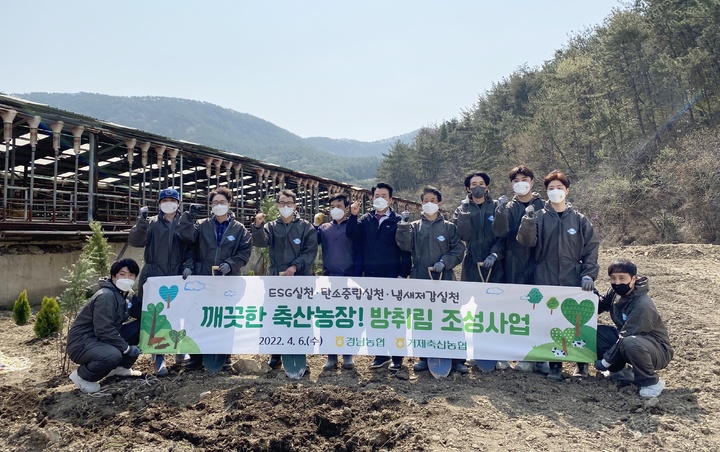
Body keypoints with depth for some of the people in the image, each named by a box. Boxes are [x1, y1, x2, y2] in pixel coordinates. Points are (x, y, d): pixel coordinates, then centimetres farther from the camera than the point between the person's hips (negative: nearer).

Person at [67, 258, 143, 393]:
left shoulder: (127, 295, 6)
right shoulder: (106, 296, -23)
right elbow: (104, 330, -28)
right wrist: (126, 348, -21)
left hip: (104, 339, 9)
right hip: (82, 343, -9)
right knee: (112, 355, -37)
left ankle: (121, 367, 12)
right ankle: (82, 376, -6)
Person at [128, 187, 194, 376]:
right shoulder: (151, 223, 9)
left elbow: (191, 248, 5)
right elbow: (135, 241, -4)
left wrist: (188, 266, -11)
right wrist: (141, 222, -18)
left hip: (178, 277, 0)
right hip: (153, 277, 0)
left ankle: (180, 351, 25)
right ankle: (158, 358, 4)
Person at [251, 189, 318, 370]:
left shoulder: (306, 227, 4)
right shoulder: (271, 227, 10)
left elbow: (311, 251, -4)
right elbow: (260, 242, -9)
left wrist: (295, 266, -17)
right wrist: (257, 226, -28)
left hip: (300, 279, -2)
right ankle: (276, 355, 15)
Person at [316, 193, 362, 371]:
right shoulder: (324, 228, 9)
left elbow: (359, 254, -2)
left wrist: (357, 278, -9)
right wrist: (315, 225, -8)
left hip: (349, 279, -2)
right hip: (329, 279, 2)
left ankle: (348, 356, 15)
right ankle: (331, 357, 12)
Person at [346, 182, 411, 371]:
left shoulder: (397, 221, -1)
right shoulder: (365, 219, 9)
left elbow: (405, 249, -4)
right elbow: (353, 235, -6)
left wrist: (403, 274, -10)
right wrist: (353, 216, -19)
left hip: (391, 276, -4)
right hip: (370, 276, 4)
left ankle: (397, 356, 12)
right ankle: (381, 354, 21)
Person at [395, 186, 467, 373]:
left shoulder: (449, 227, 8)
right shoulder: (414, 227, 11)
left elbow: (458, 250, 2)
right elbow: (405, 245, -4)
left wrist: (444, 262, -12)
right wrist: (403, 224, -12)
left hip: (444, 279, -1)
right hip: (420, 279, 2)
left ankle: (457, 358, 6)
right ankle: (425, 357, 17)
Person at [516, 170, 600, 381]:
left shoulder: (579, 219, 7)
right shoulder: (539, 217, 5)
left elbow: (591, 248, 7)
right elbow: (527, 241, -7)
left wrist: (588, 274, -3)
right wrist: (528, 220, -21)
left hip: (574, 281, 0)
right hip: (545, 280, 0)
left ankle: (582, 363, 21)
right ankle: (555, 365, 14)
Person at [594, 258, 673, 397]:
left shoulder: (643, 305, -28)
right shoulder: (615, 292, -5)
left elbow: (626, 336, -28)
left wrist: (606, 361, -21)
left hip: (657, 349, -8)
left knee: (629, 343, -41)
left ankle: (651, 383, -14)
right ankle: (618, 368, 12)